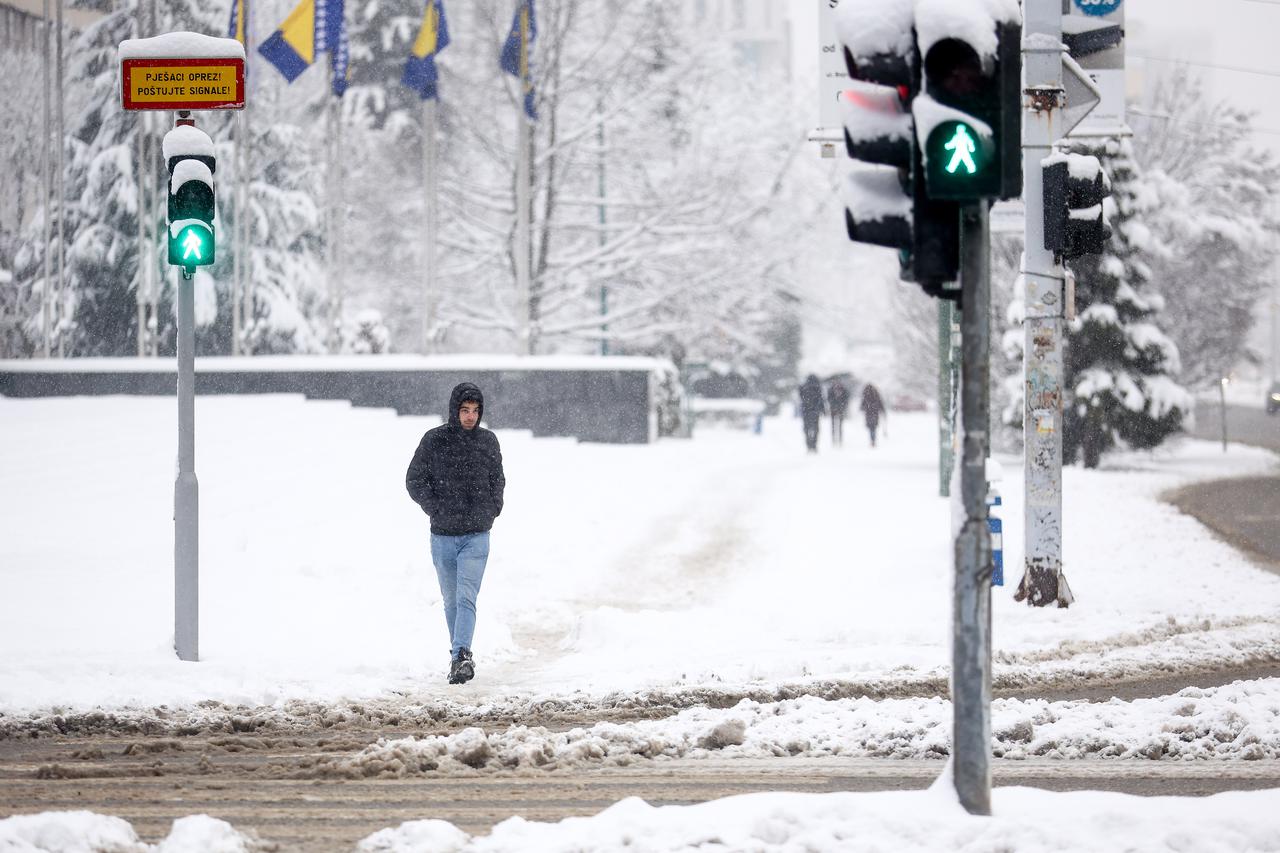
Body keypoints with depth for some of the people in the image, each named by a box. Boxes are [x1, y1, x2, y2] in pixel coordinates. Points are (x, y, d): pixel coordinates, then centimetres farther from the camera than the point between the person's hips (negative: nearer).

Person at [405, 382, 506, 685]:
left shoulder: (488, 441, 3)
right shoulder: (434, 441, -4)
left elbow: (497, 480, 18)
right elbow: (414, 480, 2)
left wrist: (493, 510, 4)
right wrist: (436, 509, -6)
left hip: (477, 536, -1)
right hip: (443, 536, 1)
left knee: (466, 598, -15)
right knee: (452, 600, 10)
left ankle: (461, 657, -25)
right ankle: (460, 656, 22)